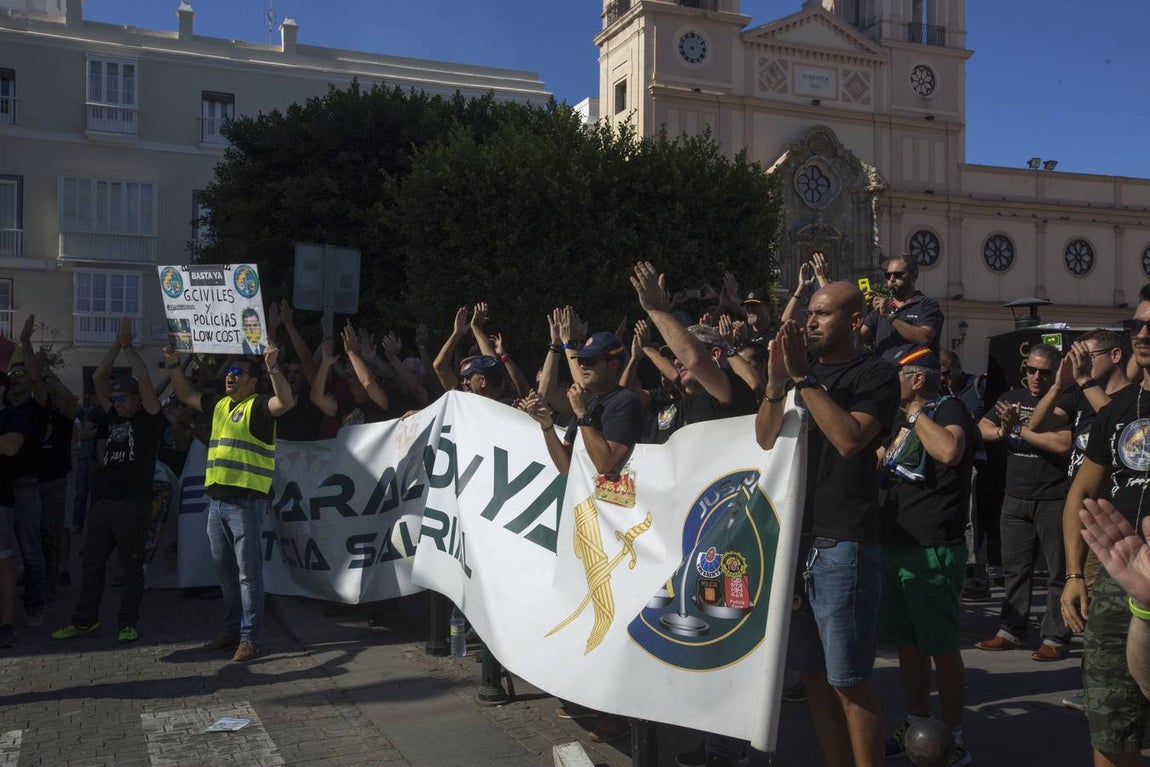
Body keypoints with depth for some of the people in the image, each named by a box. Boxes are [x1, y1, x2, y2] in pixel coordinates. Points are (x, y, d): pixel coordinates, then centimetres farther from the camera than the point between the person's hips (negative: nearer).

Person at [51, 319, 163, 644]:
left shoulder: (150, 418, -2)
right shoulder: (113, 417, 14)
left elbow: (143, 380, -13)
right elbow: (98, 377, 11)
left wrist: (128, 346, -4)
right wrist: (117, 344, 5)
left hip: (133, 504, -6)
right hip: (103, 501, 6)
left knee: (131, 566, 3)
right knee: (91, 562, 10)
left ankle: (128, 622, 11)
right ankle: (84, 619, 20)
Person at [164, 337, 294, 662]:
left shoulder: (258, 405, -6)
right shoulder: (219, 404, 17)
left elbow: (286, 401, -25)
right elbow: (186, 395, 29)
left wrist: (273, 367, -35)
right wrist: (174, 365, 19)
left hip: (246, 501, -8)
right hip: (216, 500, 8)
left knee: (248, 572, -3)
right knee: (225, 571, 15)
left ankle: (249, 638, 1)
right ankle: (231, 630, 26)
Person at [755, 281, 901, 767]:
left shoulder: (875, 375, -4)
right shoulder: (801, 369, 14)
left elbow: (850, 438, -20)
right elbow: (765, 438, 6)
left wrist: (804, 379, -19)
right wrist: (776, 384, -10)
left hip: (841, 544, -6)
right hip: (792, 536, 7)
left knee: (848, 680, -2)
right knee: (812, 671, 13)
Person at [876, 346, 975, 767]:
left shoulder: (950, 408, -9)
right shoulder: (900, 420, 16)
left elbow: (949, 451, -31)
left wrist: (914, 411, -19)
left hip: (932, 550, -9)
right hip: (894, 544, 9)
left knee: (940, 646, -1)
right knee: (907, 642, 15)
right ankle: (915, 727, 29)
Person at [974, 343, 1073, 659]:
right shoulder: (1013, 398, 12)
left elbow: (1063, 444, -22)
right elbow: (981, 429, 12)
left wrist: (1019, 428, -15)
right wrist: (1003, 431, -9)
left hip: (1054, 500, -6)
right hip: (1016, 499, 6)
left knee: (1058, 571, 2)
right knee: (1015, 568, 13)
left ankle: (1055, 638, 7)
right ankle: (1011, 631, 22)